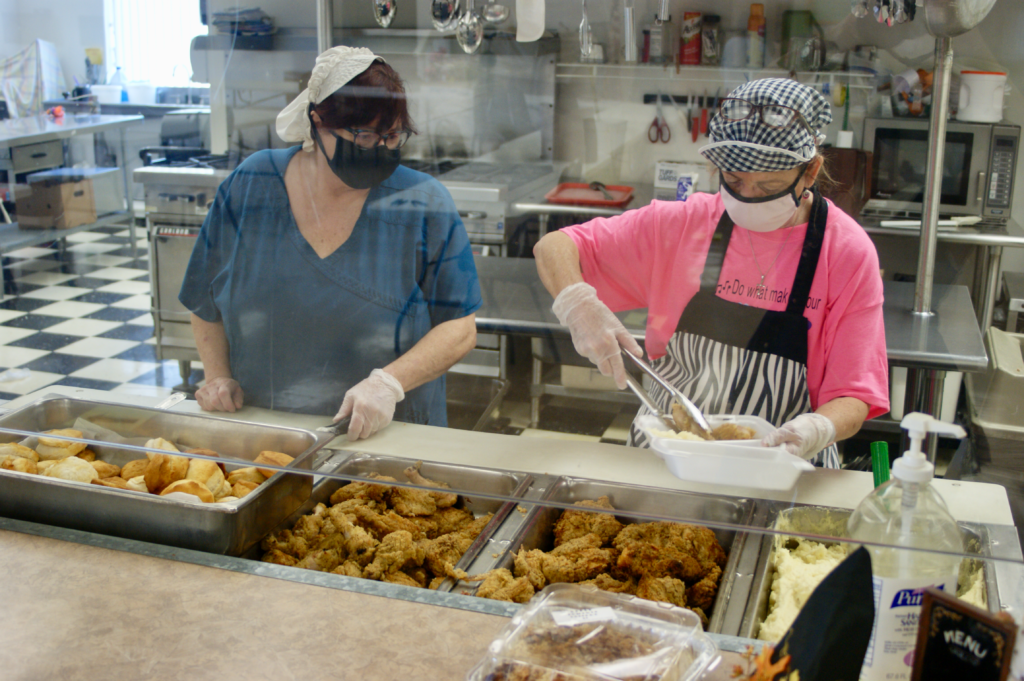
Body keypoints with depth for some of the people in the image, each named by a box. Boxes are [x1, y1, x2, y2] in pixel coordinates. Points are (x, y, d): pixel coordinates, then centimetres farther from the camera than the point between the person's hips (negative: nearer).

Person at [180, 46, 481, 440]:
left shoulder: (424, 206, -4)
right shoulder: (248, 187, 2)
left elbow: (459, 329, -5)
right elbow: (206, 304, 15)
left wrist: (389, 383, -18)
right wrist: (217, 375, 2)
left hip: (385, 435, -1)